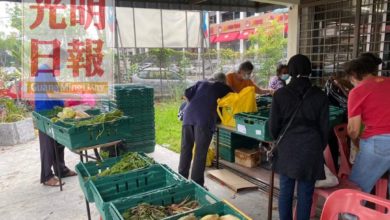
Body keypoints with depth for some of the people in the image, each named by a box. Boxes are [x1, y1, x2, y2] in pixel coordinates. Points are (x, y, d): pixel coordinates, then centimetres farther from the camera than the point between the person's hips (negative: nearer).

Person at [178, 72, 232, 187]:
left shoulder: (201, 83, 27)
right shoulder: (221, 87, 20)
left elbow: (187, 93, 16)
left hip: (188, 115, 4)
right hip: (204, 118, -4)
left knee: (186, 148, 12)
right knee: (200, 152, 1)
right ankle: (196, 184, 5)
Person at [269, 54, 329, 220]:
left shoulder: (280, 94, -5)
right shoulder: (319, 95, -2)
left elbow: (273, 126, -1)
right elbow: (324, 128, 3)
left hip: (287, 148, 0)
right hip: (311, 148, 0)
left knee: (285, 190, 12)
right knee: (305, 193, 9)